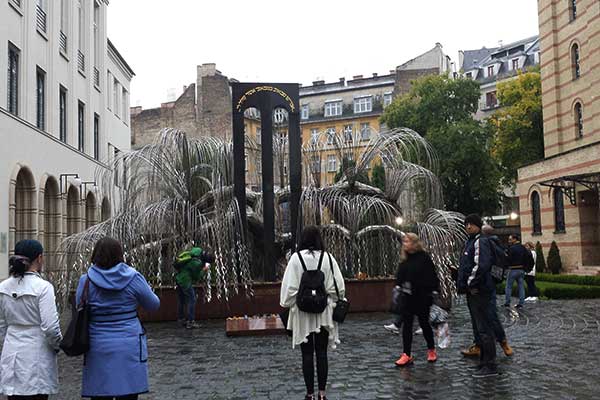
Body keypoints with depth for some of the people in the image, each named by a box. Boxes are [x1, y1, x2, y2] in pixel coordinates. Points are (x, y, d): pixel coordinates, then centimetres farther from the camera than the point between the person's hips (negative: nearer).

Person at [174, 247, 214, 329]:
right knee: (191, 299, -4)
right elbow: (197, 277, -13)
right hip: (185, 279, -10)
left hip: (178, 277, 10)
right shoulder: (197, 263, -24)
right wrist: (204, 270, -5)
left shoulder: (198, 250, -3)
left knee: (181, 300, 17)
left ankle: (181, 320, 26)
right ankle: (190, 322, -5)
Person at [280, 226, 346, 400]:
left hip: (303, 313, -1)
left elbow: (289, 287, -8)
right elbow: (338, 287, -3)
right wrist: (335, 304, 10)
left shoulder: (296, 258, -9)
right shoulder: (328, 258, -4)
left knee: (307, 354, 7)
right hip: (324, 313, 2)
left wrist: (287, 306, 3)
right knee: (321, 353, 11)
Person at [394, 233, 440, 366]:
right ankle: (407, 355, 4)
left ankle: (431, 350, 28)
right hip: (407, 297, 5)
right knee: (406, 324, 1)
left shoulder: (424, 258, -7)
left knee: (424, 323, 8)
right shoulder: (404, 259, 9)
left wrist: (434, 292, -14)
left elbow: (432, 277, -9)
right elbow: (399, 277, 14)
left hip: (422, 297, -5)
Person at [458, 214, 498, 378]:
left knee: (484, 328, -7)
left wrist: (471, 283, -19)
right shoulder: (470, 242, 19)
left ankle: (490, 366, -3)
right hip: (472, 292, 11)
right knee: (481, 327, 17)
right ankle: (484, 362, 27)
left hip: (478, 291, -11)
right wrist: (463, 285, 18)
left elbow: (481, 266, -26)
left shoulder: (480, 242, -13)